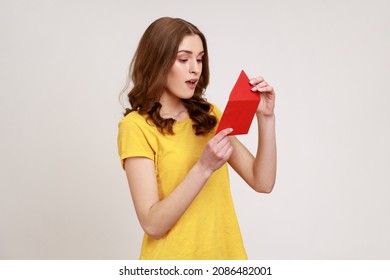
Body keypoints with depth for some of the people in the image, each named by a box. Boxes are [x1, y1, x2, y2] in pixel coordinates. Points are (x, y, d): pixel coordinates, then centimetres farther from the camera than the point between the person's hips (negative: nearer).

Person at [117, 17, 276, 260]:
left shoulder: (209, 115, 3)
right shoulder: (137, 126, -14)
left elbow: (263, 182, -3)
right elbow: (152, 224, -20)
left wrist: (266, 118, -13)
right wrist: (204, 167, -28)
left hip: (225, 251, 5)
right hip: (173, 256, -5)